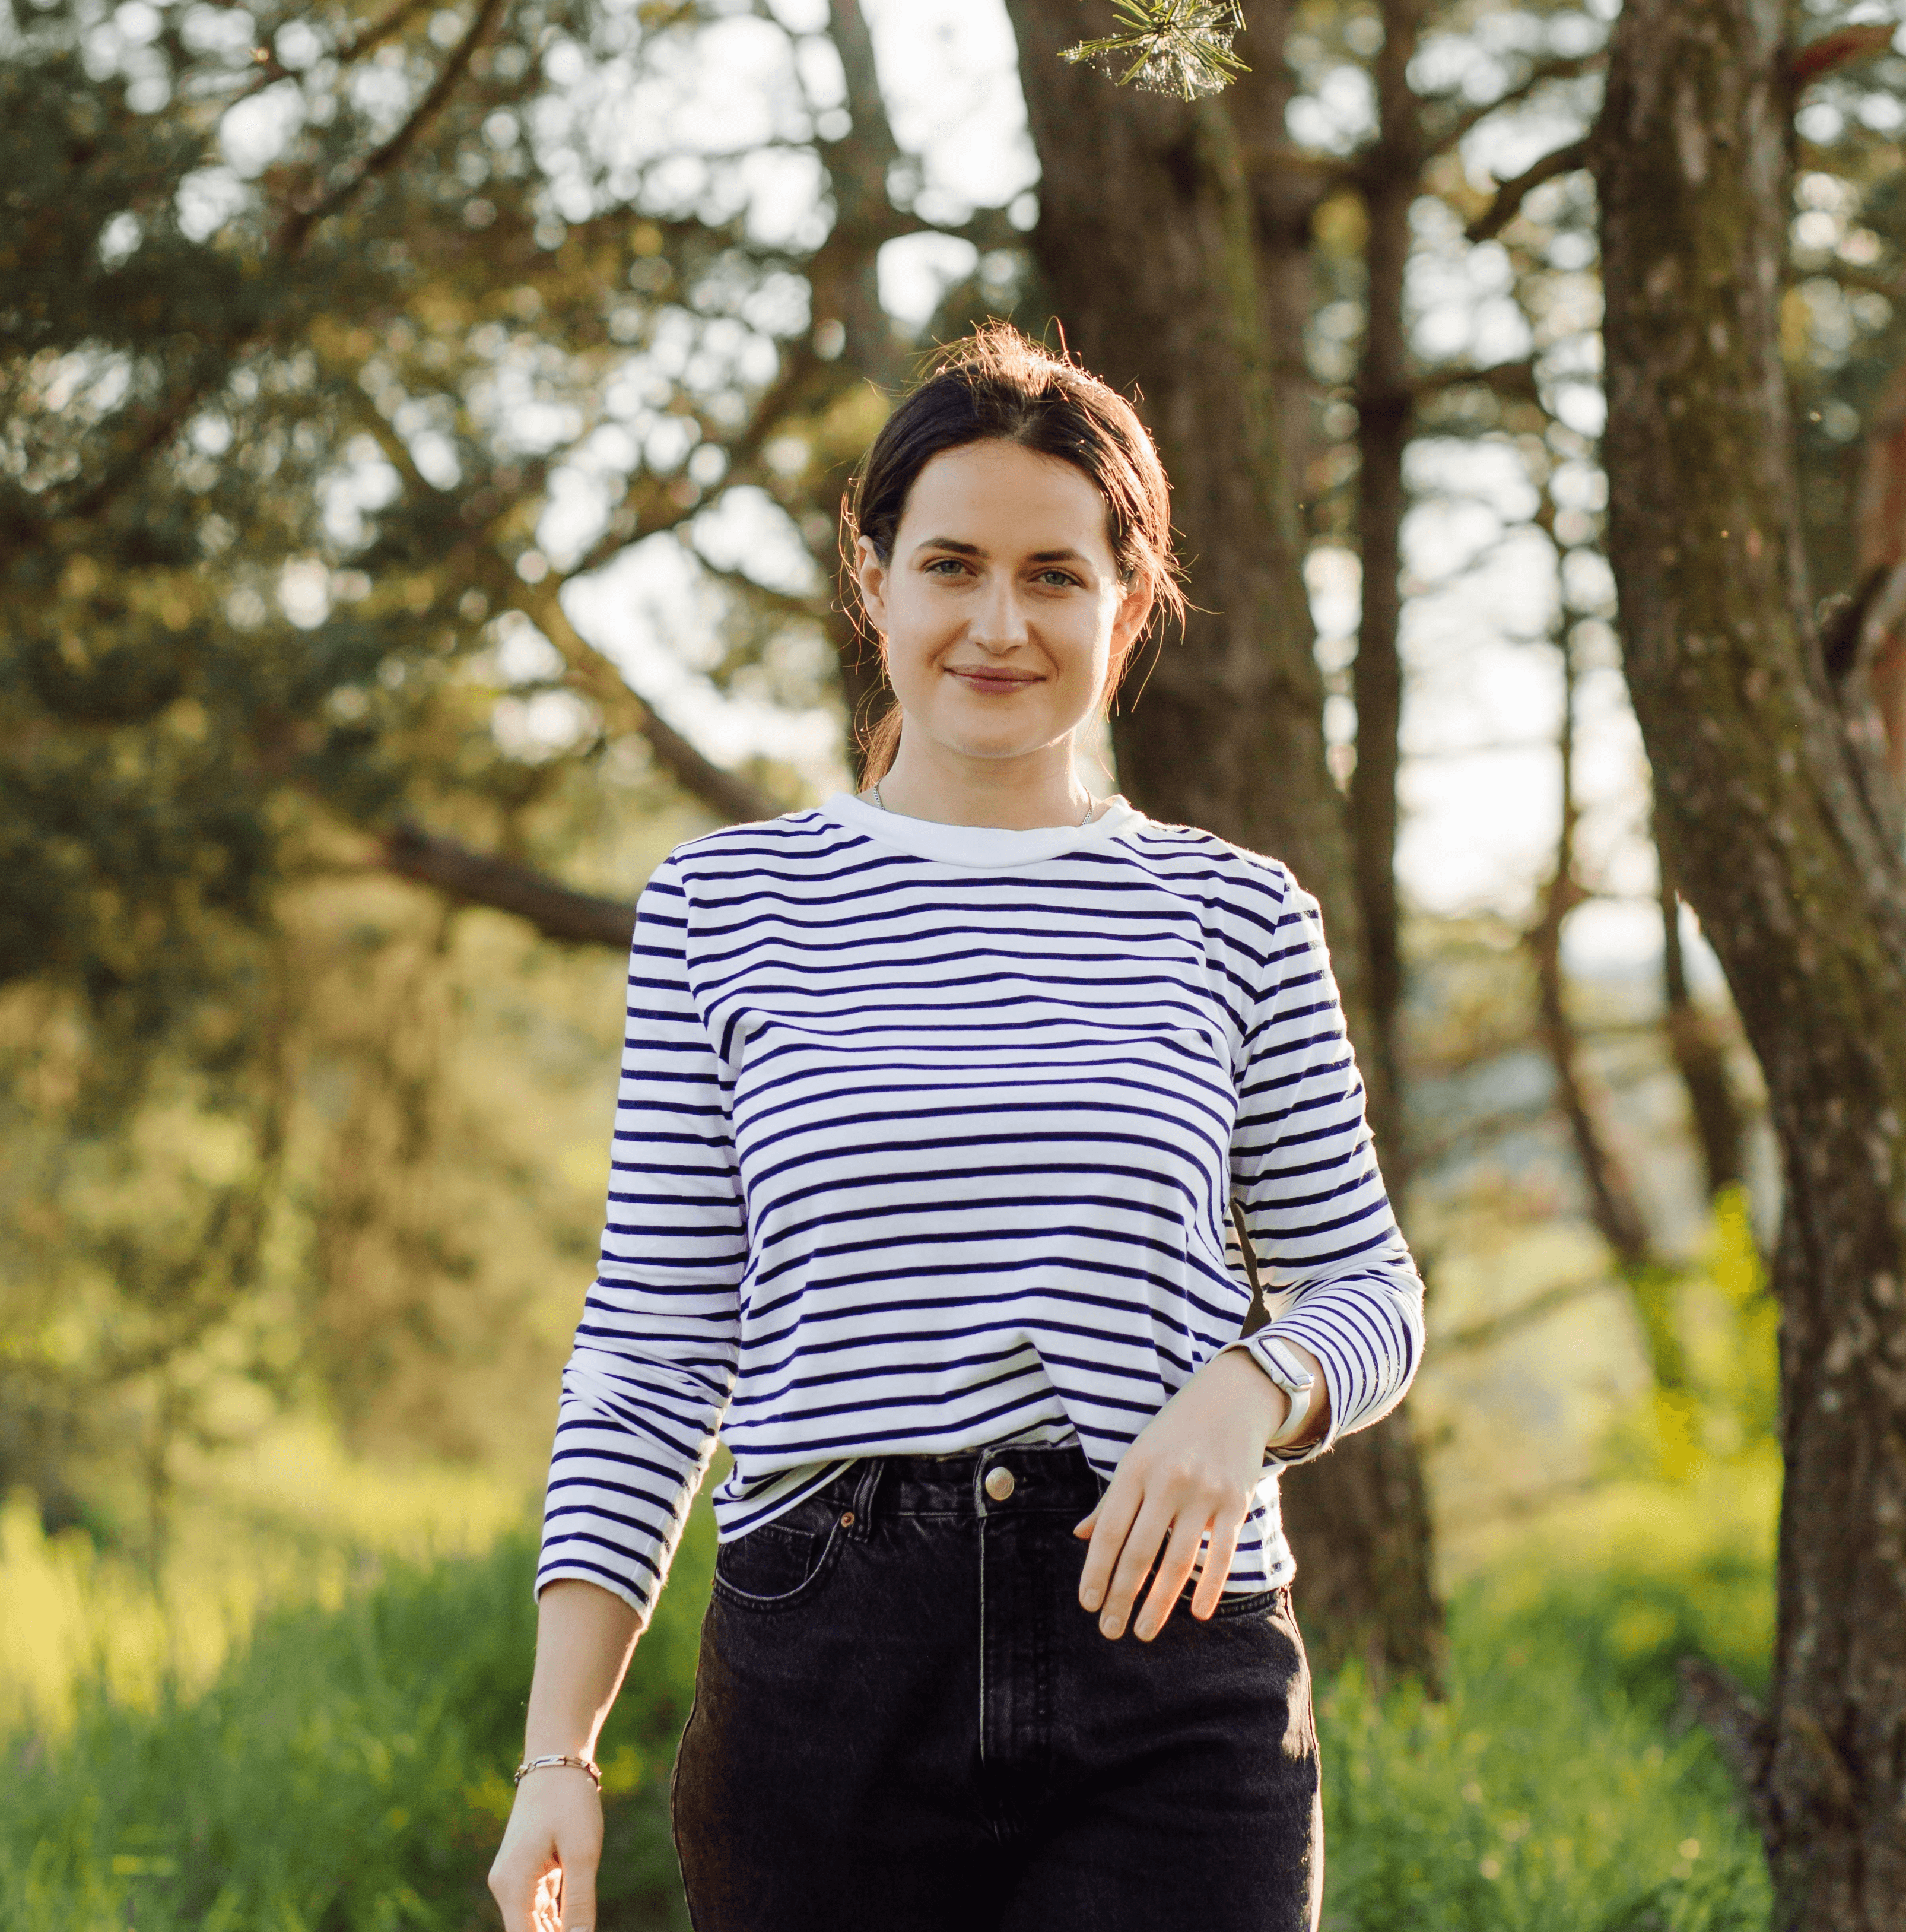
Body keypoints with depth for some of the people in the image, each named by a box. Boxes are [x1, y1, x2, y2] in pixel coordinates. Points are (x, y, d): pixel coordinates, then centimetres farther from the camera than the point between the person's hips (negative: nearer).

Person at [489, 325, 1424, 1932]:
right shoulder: (721, 911, 7)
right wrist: (559, 1751, 0)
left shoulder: (1234, 917, 8)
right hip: (827, 1674, 1)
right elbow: (652, 1348, 7)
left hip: (1171, 1692, 0)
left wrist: (1251, 1391, -11)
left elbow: (1368, 1287, 13)